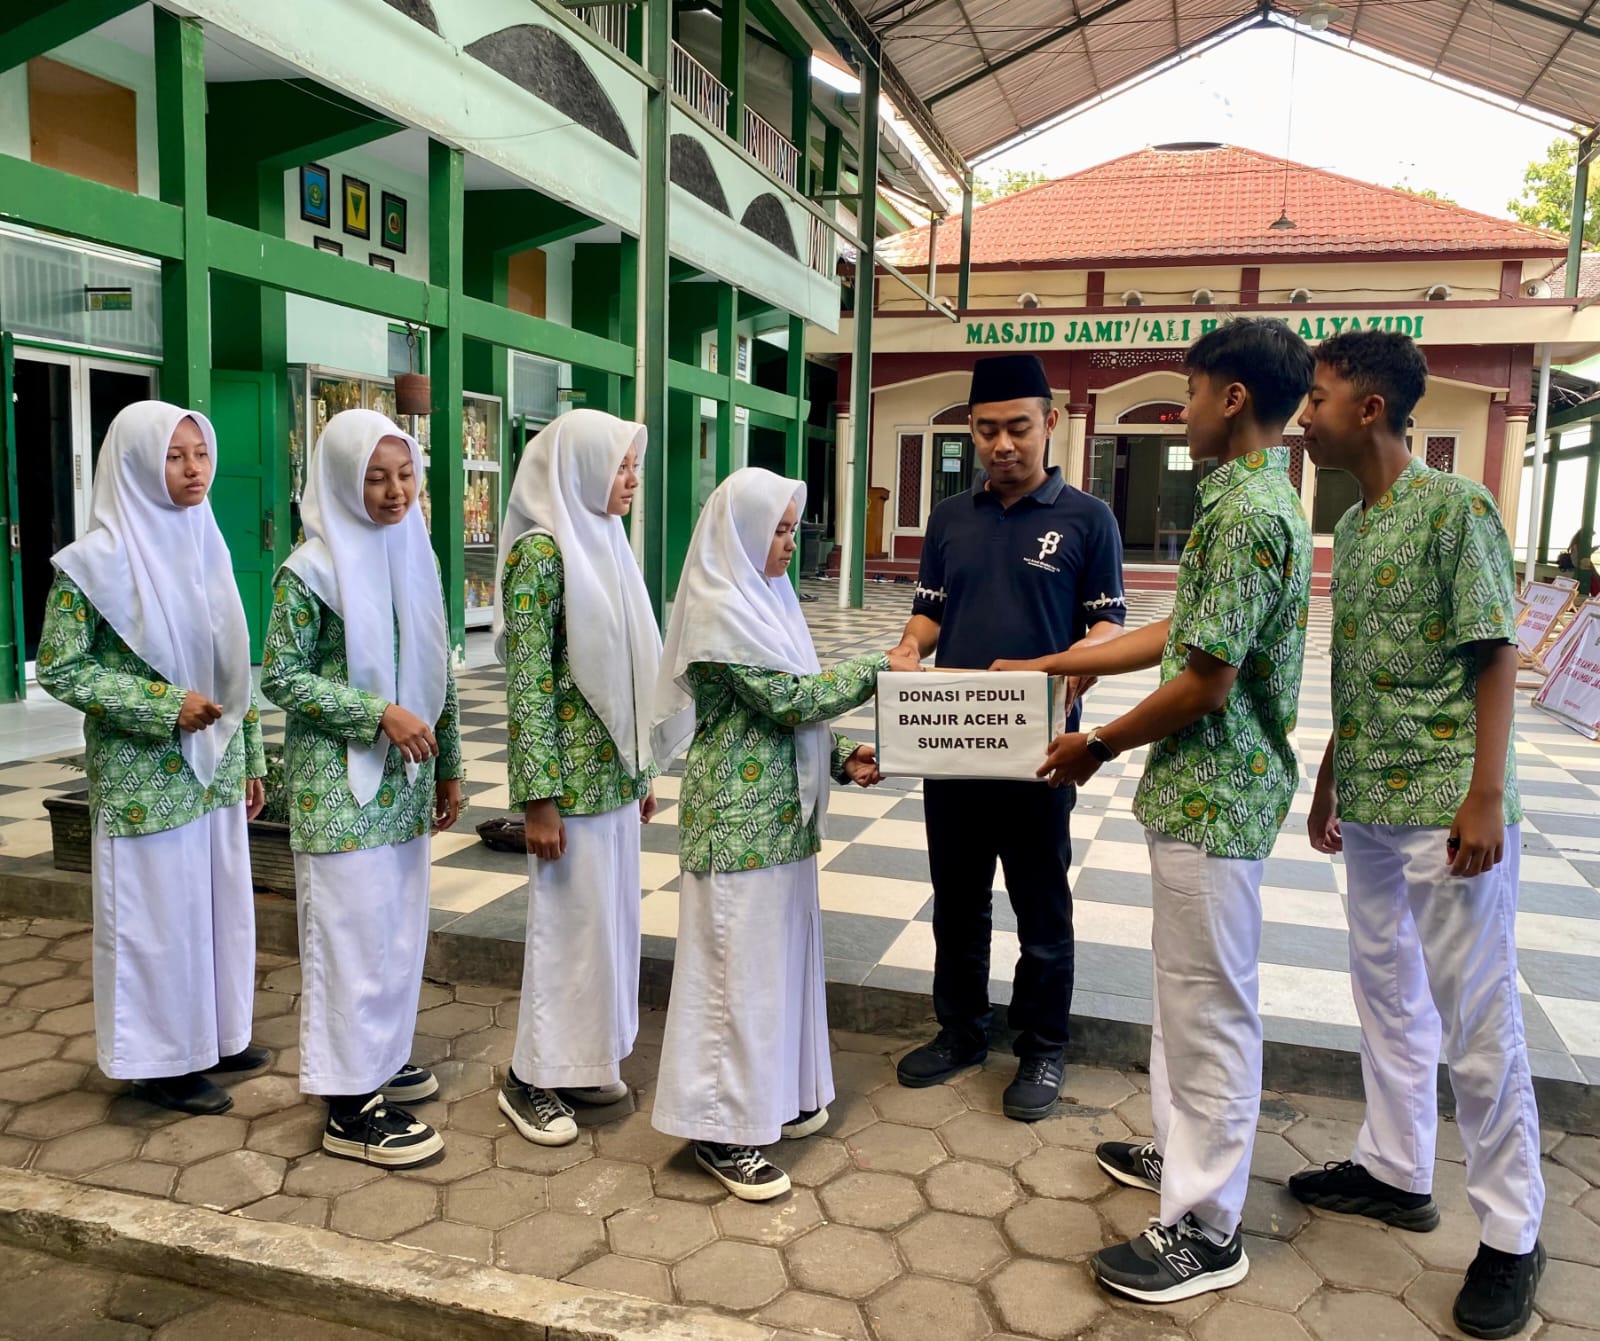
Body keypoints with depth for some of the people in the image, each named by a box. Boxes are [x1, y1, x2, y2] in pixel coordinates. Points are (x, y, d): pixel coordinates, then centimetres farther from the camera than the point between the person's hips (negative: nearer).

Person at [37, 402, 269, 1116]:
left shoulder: (208, 546, 8)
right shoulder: (98, 560, -12)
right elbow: (59, 667, -12)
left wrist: (251, 757, 14)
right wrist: (163, 706, -19)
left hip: (215, 766, 6)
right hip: (145, 775, -6)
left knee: (219, 899, 14)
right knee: (157, 910, 4)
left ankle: (216, 1032, 32)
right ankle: (162, 1058, 20)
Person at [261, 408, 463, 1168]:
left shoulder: (415, 555, 8)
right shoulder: (311, 570, -12)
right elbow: (281, 678, -11)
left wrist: (447, 765, 13)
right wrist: (379, 715, -20)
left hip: (404, 779, 7)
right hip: (340, 785, -7)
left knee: (398, 926, 15)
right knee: (352, 930, -1)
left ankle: (382, 1057, 32)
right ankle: (351, 1107, 10)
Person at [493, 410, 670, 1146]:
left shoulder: (605, 544, 10)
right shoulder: (541, 553, -15)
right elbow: (528, 684, -18)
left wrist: (643, 769, 17)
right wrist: (538, 799, -19)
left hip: (614, 767, 8)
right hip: (572, 772, -8)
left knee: (608, 912, 16)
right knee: (567, 919, 3)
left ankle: (584, 1057, 32)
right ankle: (531, 1077, 20)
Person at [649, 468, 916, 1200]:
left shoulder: (762, 598, 11)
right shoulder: (719, 608, -16)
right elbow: (787, 699, -20)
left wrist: (841, 755, 1)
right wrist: (875, 667, -13)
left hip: (782, 808, 9)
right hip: (739, 813, -9)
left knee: (780, 950, 16)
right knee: (737, 963, 0)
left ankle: (771, 1096, 32)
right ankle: (721, 1129, 13)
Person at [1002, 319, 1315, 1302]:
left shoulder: (1248, 512, -20)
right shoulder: (1250, 498, 13)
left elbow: (1205, 681, -23)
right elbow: (1178, 633, 17)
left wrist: (1099, 747, -9)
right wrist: (1046, 666, 18)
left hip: (1216, 795, -10)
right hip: (1202, 788, 10)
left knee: (1210, 1002, 0)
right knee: (1189, 989, 21)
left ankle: (1206, 1228, 13)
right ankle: (1185, 1148, 38)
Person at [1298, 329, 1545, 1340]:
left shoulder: (1456, 508, -11)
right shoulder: (1352, 527, 12)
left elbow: (1496, 657, -14)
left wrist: (1487, 797, -19)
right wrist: (1330, 784, 19)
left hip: (1445, 808, -8)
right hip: (1370, 806, 8)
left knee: (1476, 1019, 1)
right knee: (1386, 991, 17)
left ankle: (1512, 1234, 16)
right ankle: (1396, 1170, 33)